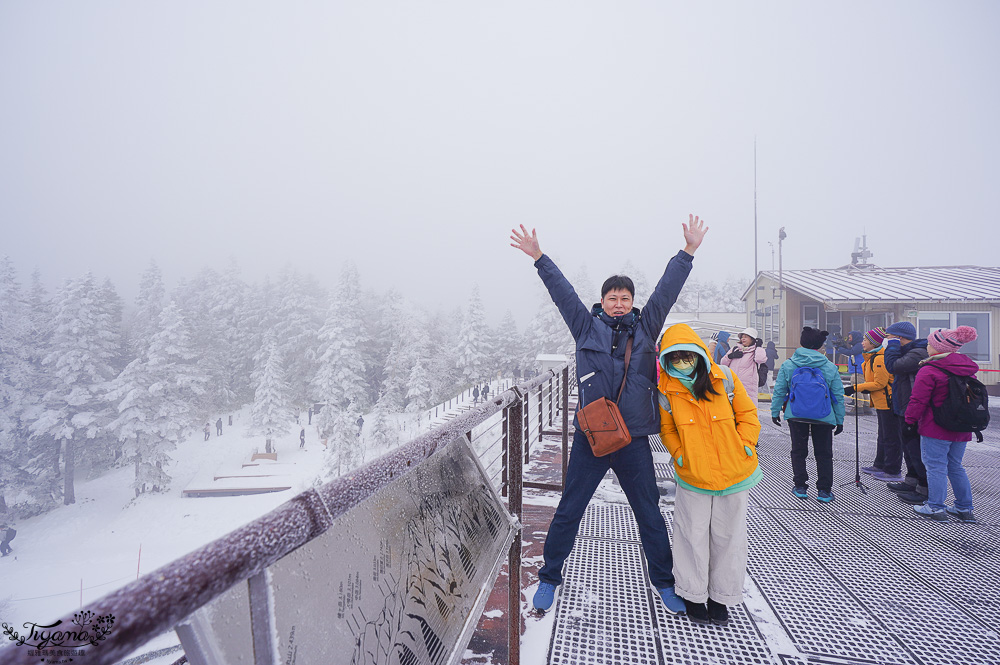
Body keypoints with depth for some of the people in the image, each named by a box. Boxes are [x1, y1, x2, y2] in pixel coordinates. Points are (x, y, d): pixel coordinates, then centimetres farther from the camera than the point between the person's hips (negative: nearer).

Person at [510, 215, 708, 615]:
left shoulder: (646, 327, 8)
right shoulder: (587, 327, 4)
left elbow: (667, 289, 6)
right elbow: (562, 291, 2)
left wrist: (689, 251, 4)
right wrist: (539, 258, 0)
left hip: (634, 439, 2)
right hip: (590, 436, -1)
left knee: (649, 514, 15)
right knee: (568, 511, 8)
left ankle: (663, 582, 35)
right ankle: (549, 579, 26)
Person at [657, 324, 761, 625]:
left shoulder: (724, 379, -9)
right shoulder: (666, 391, -8)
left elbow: (747, 414, 2)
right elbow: (666, 429, 5)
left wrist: (744, 446, -7)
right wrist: (679, 454, -7)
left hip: (734, 472, 1)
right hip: (693, 475, -1)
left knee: (728, 535, 13)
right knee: (693, 534, 8)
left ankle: (721, 597, 32)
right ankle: (693, 595, 29)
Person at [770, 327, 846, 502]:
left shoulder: (788, 365, -5)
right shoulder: (830, 368, -3)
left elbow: (779, 391, -1)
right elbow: (838, 396, 2)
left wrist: (775, 411, 10)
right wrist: (840, 420, 10)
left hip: (796, 416, 0)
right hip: (823, 418, 0)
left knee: (798, 451, 12)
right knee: (824, 454, 12)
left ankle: (800, 487, 15)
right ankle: (824, 490, 14)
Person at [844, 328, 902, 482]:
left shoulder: (880, 358, -19)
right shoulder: (872, 357, 14)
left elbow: (879, 383, -22)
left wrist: (855, 388, -20)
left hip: (888, 402, -11)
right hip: (881, 402, 11)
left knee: (890, 437, -2)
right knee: (883, 436, 19)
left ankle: (893, 471, 6)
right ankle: (880, 465, 31)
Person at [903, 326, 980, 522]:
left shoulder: (928, 371, -17)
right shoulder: (968, 369, 10)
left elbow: (918, 401, -16)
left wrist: (910, 420, -5)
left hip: (935, 429, -8)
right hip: (962, 429, 8)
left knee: (935, 466, -1)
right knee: (955, 466, 17)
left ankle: (935, 508, 2)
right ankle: (964, 508, 23)